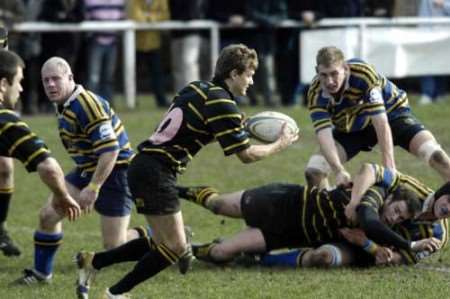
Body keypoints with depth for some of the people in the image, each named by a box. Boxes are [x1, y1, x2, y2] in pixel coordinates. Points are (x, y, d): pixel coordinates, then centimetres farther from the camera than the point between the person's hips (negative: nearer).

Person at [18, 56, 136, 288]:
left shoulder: (87, 104, -25)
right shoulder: (63, 106, 5)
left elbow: (110, 149, -29)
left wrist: (93, 188, -29)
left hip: (113, 172, -9)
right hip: (86, 170, 9)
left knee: (114, 246, -6)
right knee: (48, 215, -1)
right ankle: (42, 272, 15)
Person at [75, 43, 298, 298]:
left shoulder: (199, 88, 13)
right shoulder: (222, 104, -13)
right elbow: (247, 155, -10)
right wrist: (280, 145, 6)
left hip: (143, 166, 9)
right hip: (157, 173, -9)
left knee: (164, 244, 15)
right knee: (176, 248, -4)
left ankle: (94, 261, 18)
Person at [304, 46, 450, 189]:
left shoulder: (364, 74, -35)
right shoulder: (316, 94, -26)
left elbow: (382, 125, -38)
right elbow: (324, 135, -33)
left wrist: (389, 168, -44)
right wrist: (339, 171, -49)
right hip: (351, 128, 3)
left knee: (436, 156, -24)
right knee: (313, 171, -15)